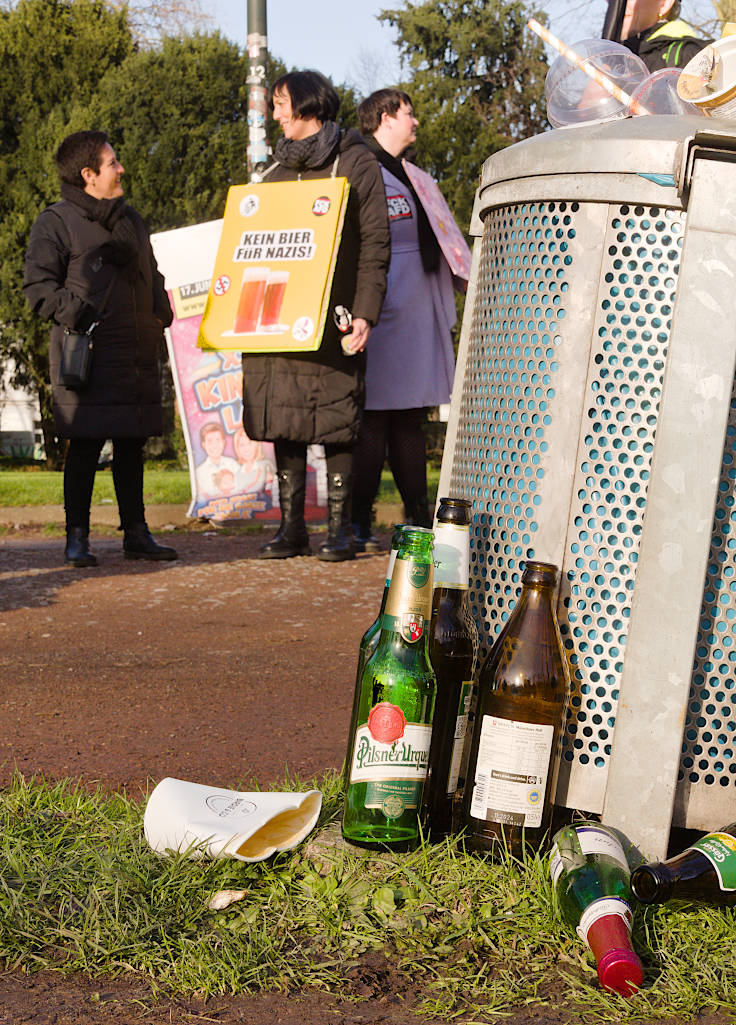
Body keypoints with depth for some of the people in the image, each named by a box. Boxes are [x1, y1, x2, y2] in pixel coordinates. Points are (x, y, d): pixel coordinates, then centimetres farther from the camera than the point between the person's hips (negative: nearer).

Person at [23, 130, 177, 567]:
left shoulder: (132, 220, 20)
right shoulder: (56, 223, -2)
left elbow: (152, 277, 29)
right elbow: (40, 285, -7)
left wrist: (160, 319, 13)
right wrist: (79, 316, -18)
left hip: (138, 352, 6)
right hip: (88, 353, -6)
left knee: (133, 445, 9)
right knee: (85, 445, -6)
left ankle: (136, 532, 16)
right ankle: (77, 536, 1)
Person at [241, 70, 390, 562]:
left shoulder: (356, 162, 2)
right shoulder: (278, 170, 20)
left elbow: (375, 243, -4)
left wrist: (365, 313, -15)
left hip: (333, 319, -5)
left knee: (334, 424, -5)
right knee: (283, 423, 3)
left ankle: (340, 527, 2)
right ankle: (291, 526, 9)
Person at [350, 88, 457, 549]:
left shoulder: (410, 178, 22)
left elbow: (435, 246, 27)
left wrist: (446, 310, 22)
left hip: (419, 317, 9)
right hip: (384, 316, -9)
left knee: (409, 420, 12)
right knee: (374, 420, -8)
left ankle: (419, 518, 18)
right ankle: (358, 524, -4)